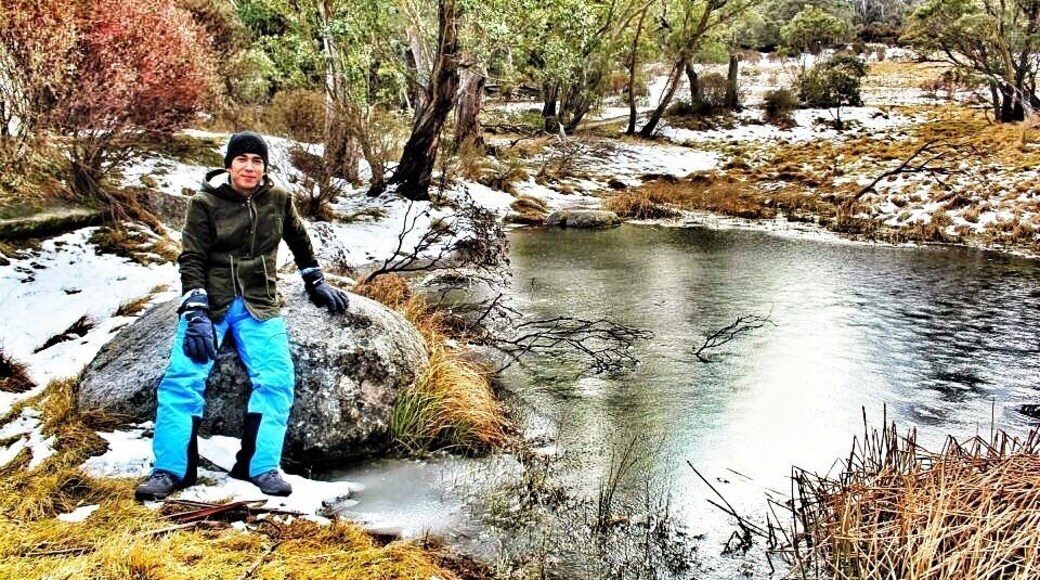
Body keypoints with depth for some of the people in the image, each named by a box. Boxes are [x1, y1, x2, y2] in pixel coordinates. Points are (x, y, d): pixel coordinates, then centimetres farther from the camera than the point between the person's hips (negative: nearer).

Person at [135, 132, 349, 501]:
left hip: (259, 304, 2)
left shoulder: (278, 200, 4)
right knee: (183, 377, -18)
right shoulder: (205, 203, -4)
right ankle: (170, 470, -12)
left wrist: (316, 283, 26)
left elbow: (300, 242, 23)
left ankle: (261, 467, -10)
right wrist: (196, 314, -18)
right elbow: (192, 260, -8)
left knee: (276, 378, -18)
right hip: (210, 301, -2)